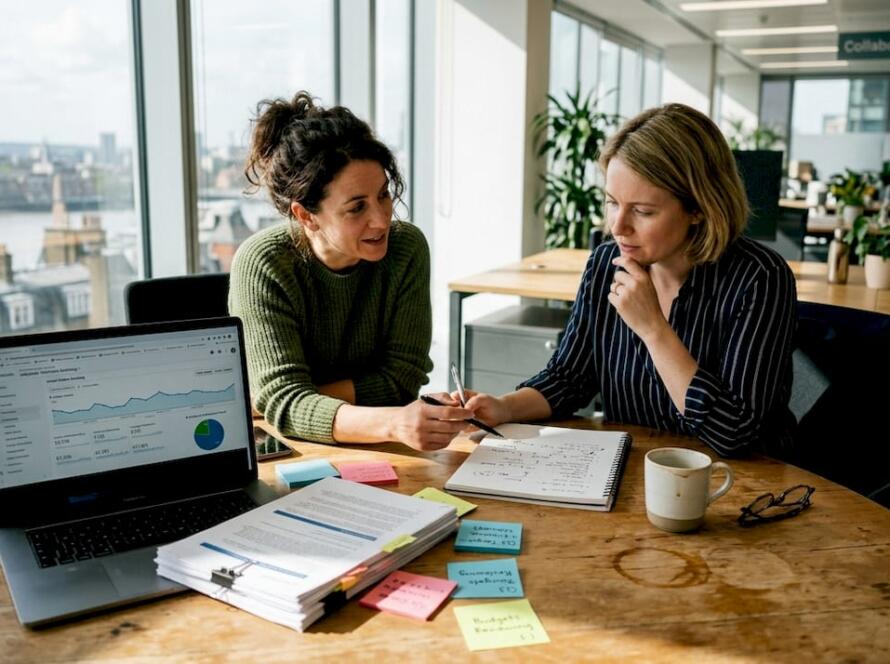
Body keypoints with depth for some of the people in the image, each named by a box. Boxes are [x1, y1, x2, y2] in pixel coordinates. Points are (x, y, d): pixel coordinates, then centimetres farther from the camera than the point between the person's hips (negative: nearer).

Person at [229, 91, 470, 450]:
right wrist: (394, 423, -42)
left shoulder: (407, 248, -10)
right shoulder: (262, 266, -18)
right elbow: (284, 404, -25)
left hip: (377, 460, 2)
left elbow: (399, 382, -10)